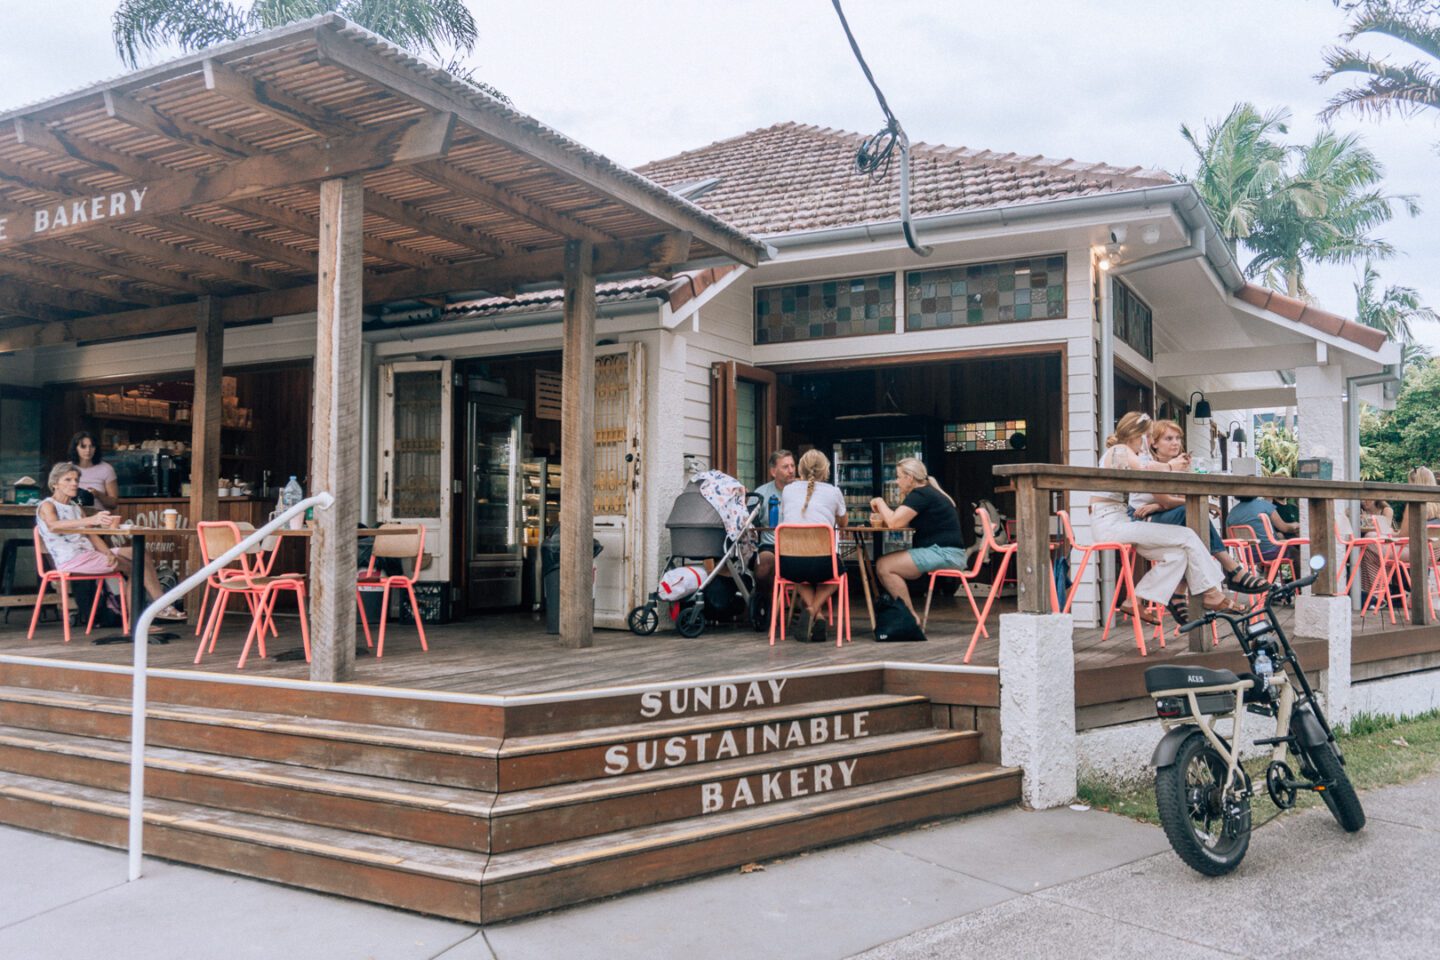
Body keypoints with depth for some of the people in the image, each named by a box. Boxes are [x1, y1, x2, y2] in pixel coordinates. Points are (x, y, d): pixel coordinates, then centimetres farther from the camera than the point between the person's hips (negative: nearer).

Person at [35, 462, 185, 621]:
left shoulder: (76, 507, 21)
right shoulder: (47, 506, -3)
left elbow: (92, 536, 12)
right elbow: (53, 526, -28)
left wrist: (108, 552, -11)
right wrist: (91, 520, -45)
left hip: (89, 553, 8)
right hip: (71, 560, -8)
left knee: (141, 556, -6)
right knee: (130, 566, -14)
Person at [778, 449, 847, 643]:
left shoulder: (788, 490, 14)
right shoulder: (833, 491, 11)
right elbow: (842, 523, 31)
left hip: (788, 564, 2)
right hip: (821, 563, -2)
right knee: (837, 570, 33)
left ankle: (815, 613, 13)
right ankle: (815, 610, 8)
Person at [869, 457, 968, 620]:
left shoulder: (920, 494, -12)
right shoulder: (926, 492, 19)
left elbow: (894, 522, -20)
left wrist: (880, 502, -4)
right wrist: (883, 517, 2)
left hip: (944, 553, -11)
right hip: (941, 552, 11)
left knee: (884, 566, -16)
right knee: (883, 564, 7)